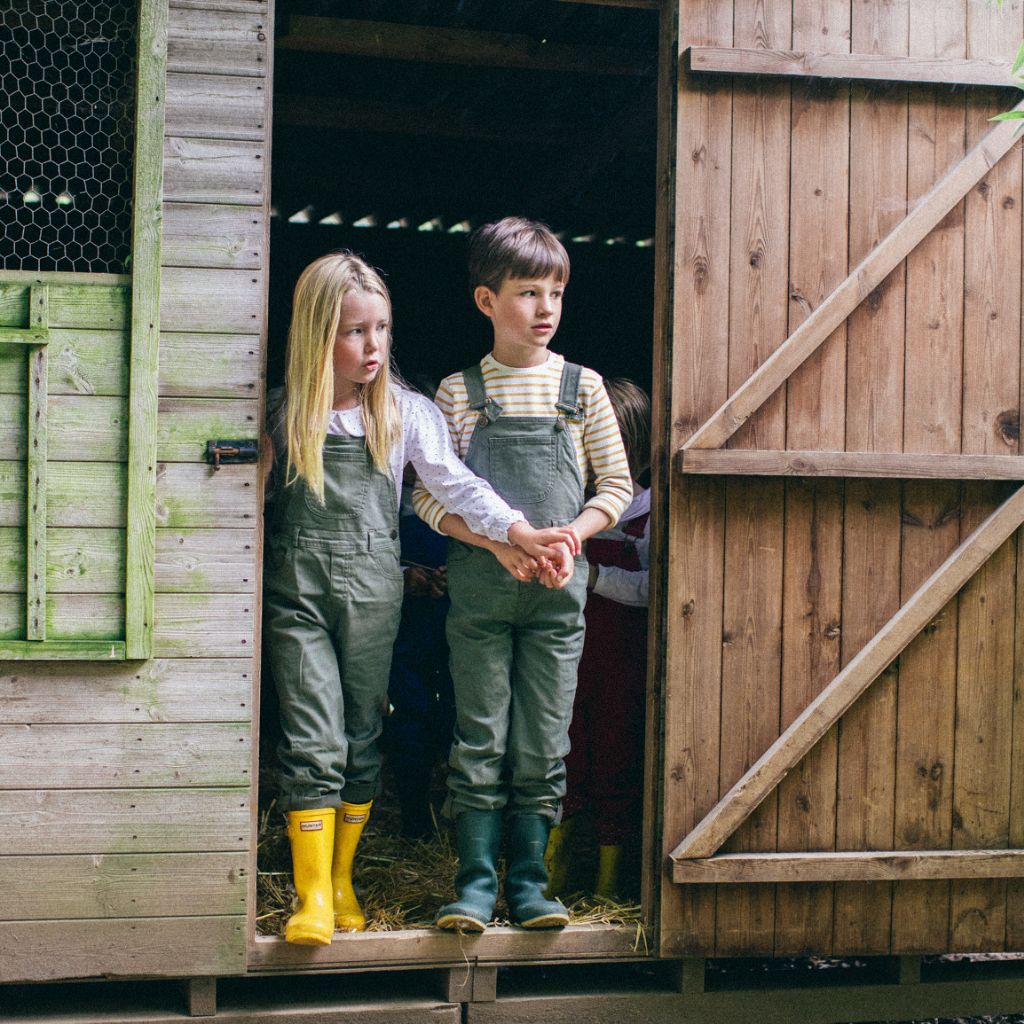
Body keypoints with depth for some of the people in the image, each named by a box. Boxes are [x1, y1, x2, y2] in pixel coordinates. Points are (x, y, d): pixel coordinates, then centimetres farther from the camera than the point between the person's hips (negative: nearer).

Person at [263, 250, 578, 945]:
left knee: (362, 738, 8)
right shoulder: (285, 413, 4)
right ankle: (313, 894, -3)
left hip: (372, 586, 1)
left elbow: (455, 483, -3)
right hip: (297, 585, -1)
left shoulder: (406, 413, 3)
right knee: (314, 740, -7)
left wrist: (517, 531, -14)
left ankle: (342, 879, 21)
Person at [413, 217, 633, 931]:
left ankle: (528, 882, 12)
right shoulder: (459, 392, 3)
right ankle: (477, 881, 10)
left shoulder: (581, 388, 5)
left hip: (557, 587, 1)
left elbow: (617, 483, 8)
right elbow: (429, 491, 1)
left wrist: (571, 533, -9)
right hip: (479, 584, -1)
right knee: (480, 739, 2)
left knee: (543, 745, 3)